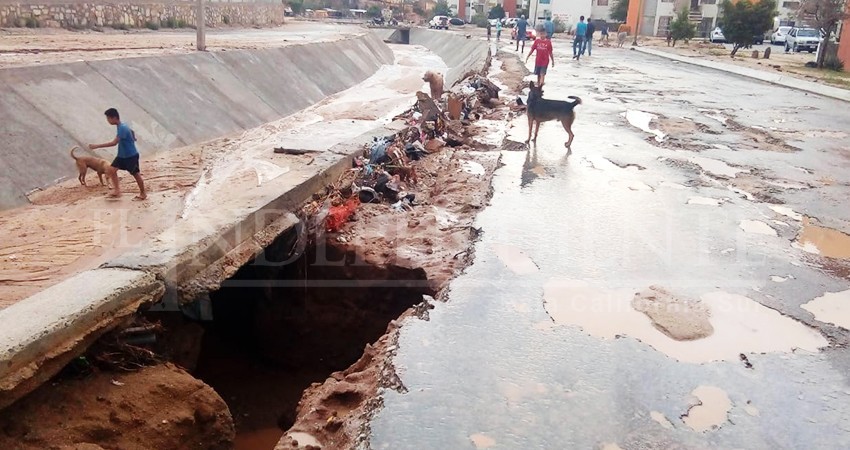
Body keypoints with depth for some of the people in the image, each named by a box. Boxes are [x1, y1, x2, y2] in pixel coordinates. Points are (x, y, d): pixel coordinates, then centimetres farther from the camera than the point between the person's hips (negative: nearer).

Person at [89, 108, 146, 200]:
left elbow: (114, 142, -33)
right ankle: (117, 190, 7)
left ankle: (143, 194, 18)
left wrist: (97, 146, -32)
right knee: (112, 169, 0)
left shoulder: (122, 128, -27)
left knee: (136, 174, 4)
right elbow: (131, 132, 20)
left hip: (131, 155, -9)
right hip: (122, 155, 9)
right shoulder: (121, 126, 2)